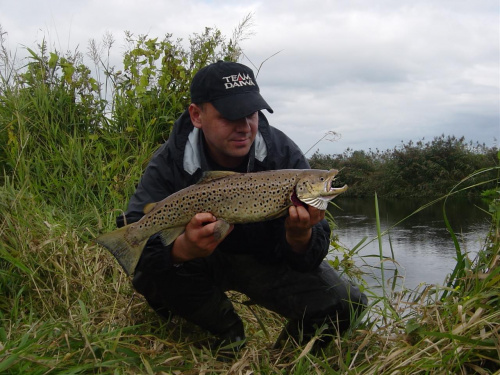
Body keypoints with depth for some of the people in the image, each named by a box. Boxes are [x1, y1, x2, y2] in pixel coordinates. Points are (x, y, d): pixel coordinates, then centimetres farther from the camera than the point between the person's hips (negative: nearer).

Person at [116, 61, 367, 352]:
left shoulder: (284, 154, -20)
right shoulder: (170, 163, -21)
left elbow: (306, 260, -19)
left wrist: (299, 236, -45)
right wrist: (182, 249, -52)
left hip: (265, 260, 0)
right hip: (201, 262, 0)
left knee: (347, 304, -20)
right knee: (148, 273, -31)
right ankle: (230, 336, -2)